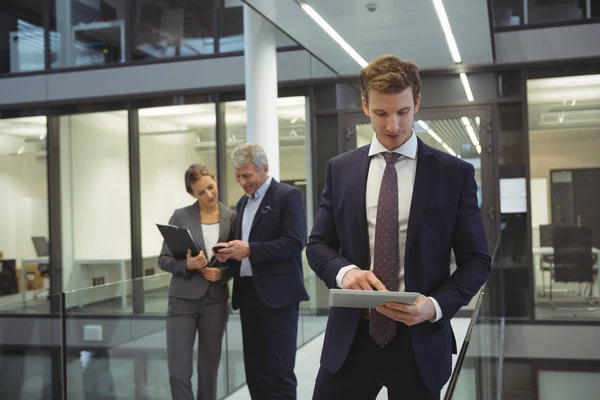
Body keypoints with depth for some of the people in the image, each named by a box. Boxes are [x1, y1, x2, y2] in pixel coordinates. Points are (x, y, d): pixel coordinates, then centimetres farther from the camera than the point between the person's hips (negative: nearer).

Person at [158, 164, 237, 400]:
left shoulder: (231, 217, 1)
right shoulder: (180, 216, -3)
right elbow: (164, 259, -2)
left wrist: (222, 273, -13)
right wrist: (187, 264, -20)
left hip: (215, 301, 1)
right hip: (183, 300, -1)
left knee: (209, 369, 11)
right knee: (178, 372, -4)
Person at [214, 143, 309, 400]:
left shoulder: (288, 195, -6)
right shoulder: (243, 202, 17)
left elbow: (295, 242, -16)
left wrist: (249, 250, -20)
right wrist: (231, 252, 0)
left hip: (277, 294, -7)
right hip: (248, 293, 7)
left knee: (279, 373, -3)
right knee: (255, 372, 11)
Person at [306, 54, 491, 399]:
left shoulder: (455, 173, -1)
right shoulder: (340, 169, 5)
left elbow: (476, 259, 1)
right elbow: (318, 245, 8)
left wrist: (436, 306, -16)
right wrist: (344, 270, -14)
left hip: (420, 339, -1)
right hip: (350, 336, 1)